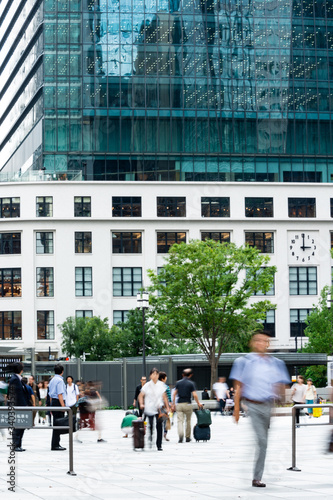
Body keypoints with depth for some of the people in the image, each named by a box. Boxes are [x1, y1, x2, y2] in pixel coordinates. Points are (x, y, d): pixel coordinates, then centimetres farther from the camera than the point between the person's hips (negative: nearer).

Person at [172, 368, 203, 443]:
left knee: (180, 421, -3)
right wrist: (198, 403, 4)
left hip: (179, 404, 2)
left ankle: (180, 435, -26)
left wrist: (173, 403, 12)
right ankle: (187, 437, 18)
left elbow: (174, 394, 5)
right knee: (188, 421, 12)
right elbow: (194, 395, -9)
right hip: (187, 404, -2)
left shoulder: (178, 383, 6)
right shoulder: (191, 383, -4)